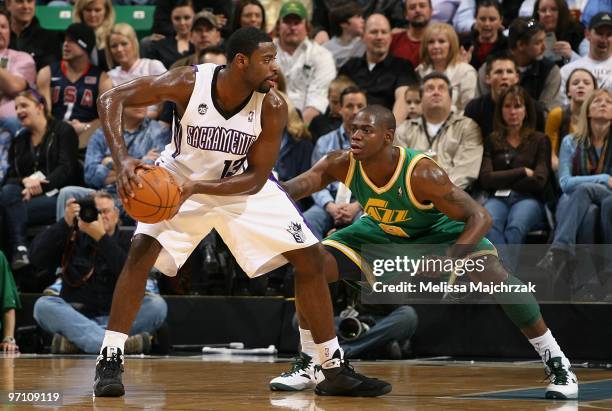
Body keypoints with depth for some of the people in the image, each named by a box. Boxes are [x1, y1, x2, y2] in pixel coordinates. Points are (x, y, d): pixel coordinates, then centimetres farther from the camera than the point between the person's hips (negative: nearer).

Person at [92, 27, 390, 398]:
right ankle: (110, 361, -15)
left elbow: (256, 178, -19)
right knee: (142, 252, -24)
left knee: (312, 259, -4)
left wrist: (197, 188, -34)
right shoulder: (189, 83, -29)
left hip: (242, 186, 2)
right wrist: (123, 159, -39)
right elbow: (112, 99, -25)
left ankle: (335, 370, 6)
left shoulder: (272, 108, -24)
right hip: (178, 181, -2)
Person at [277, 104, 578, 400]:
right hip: (380, 231, 4)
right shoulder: (342, 165, -27)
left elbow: (479, 217, -35)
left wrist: (448, 259, -50)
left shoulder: (422, 173, -38)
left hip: (438, 230, -4)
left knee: (493, 274, -27)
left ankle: (557, 364, -14)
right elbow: (289, 190, -28)